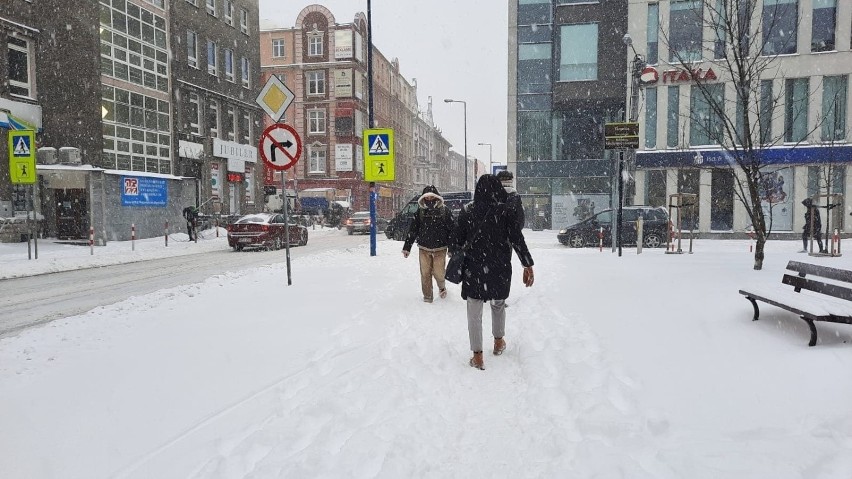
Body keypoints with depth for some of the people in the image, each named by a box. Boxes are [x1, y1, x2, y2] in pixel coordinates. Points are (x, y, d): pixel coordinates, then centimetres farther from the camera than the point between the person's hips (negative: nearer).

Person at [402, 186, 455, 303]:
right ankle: (427, 296, 16)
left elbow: (452, 229, 0)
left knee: (438, 272, -4)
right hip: (424, 249, 2)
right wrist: (406, 247, 4)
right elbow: (412, 230, 7)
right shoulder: (420, 212, 5)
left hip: (440, 248, -2)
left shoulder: (445, 211, 0)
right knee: (425, 273, 2)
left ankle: (442, 287, 28)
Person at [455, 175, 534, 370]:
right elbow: (517, 239, -11)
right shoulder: (505, 211, -8)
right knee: (498, 304, 23)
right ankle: (498, 342, 39)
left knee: (474, 311, 6)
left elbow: (458, 240, 2)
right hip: (500, 267, 1)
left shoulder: (467, 211, -4)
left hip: (473, 267, 0)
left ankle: (477, 356, 5)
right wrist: (528, 265, -6)